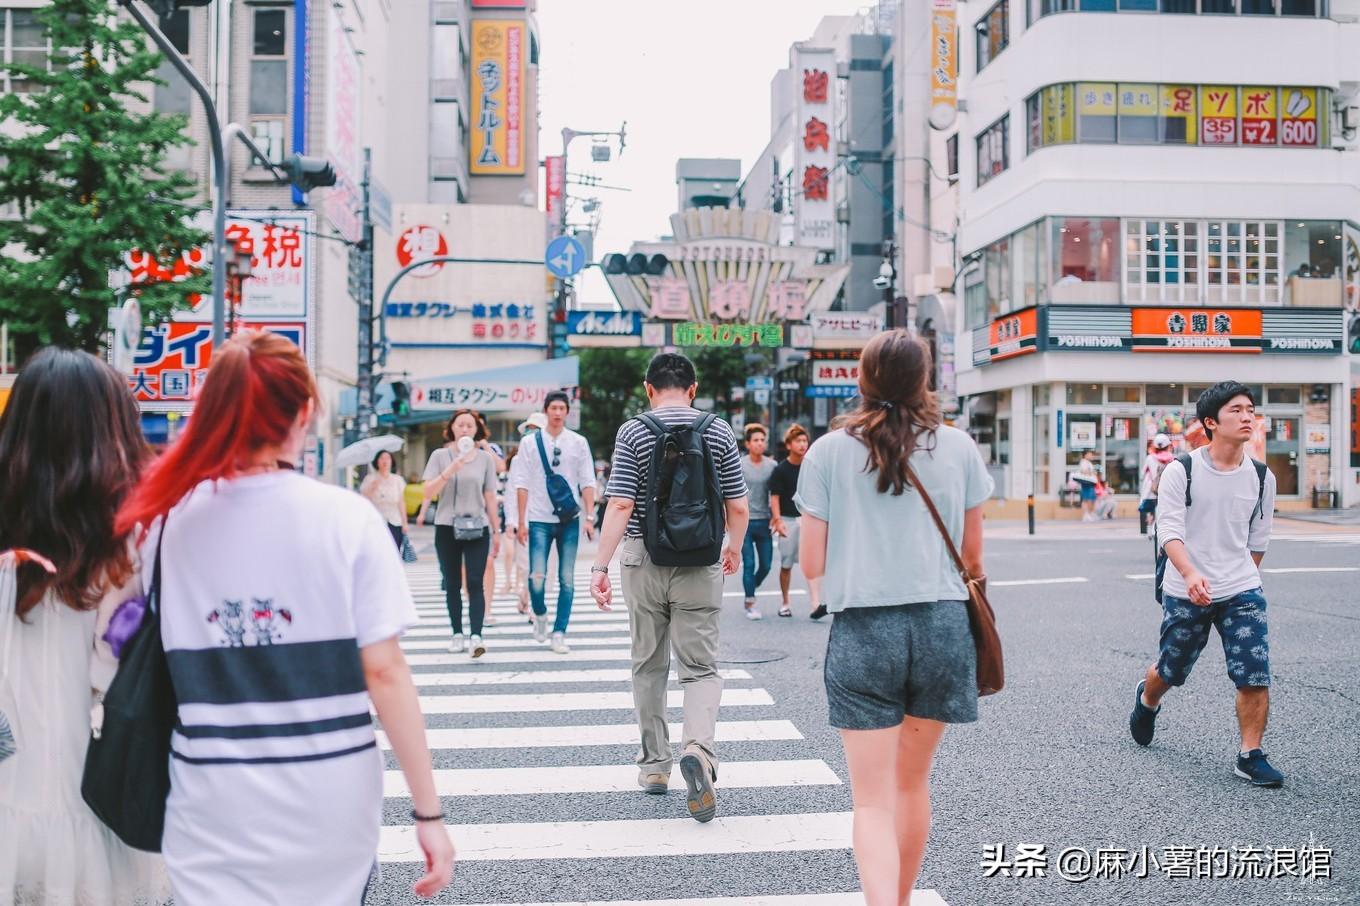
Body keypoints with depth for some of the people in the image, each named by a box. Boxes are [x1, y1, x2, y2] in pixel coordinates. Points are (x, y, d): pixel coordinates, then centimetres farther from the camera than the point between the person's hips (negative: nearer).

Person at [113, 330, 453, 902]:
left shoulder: (166, 521, -3)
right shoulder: (347, 518, -10)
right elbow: (384, 672, -10)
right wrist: (428, 811, -5)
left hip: (213, 811, 1)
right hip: (329, 804, 0)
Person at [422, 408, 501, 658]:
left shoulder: (485, 458, 6)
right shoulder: (440, 456, 3)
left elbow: (490, 497, 9)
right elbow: (428, 493, -4)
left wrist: (496, 530, 9)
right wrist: (449, 472, -17)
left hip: (477, 528, 0)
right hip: (447, 528, 0)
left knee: (475, 583, -9)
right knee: (452, 585, 6)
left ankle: (476, 636, -15)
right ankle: (457, 635, 13)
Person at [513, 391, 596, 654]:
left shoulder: (578, 443, 4)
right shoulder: (531, 443, 3)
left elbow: (587, 482, 3)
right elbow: (522, 484, 3)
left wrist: (590, 517, -5)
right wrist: (521, 522, -1)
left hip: (569, 519, 1)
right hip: (539, 520, -1)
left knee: (567, 580, 2)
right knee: (537, 577, -8)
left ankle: (559, 633, 11)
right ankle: (540, 615, 22)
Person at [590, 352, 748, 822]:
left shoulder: (633, 432, -4)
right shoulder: (719, 431, 1)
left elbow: (620, 505, -11)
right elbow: (738, 507, 3)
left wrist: (600, 566, -10)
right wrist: (734, 549, 21)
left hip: (644, 559, 0)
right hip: (701, 563, 0)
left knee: (649, 665, 13)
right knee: (701, 667, 3)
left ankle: (654, 764, 22)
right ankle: (698, 748, -22)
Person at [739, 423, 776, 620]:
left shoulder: (771, 465, 6)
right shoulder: (740, 465, -3)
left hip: (764, 521, 3)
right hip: (745, 522, -3)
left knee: (766, 565, 6)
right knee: (749, 564, -4)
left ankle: (750, 591, 32)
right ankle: (751, 603, 6)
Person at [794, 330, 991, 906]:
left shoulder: (828, 452, -1)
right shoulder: (959, 447, 2)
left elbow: (812, 564, -1)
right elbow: (972, 554, 9)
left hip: (862, 631, -2)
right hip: (942, 624, 2)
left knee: (873, 800, 1)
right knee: (913, 780, 20)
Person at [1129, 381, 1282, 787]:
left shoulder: (1262, 478, 3)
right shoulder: (1181, 471, -9)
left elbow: (1258, 540, 16)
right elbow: (1169, 530, -16)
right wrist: (1191, 574, -32)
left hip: (1242, 593, 3)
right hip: (1185, 593, -2)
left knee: (1256, 677, -8)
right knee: (1170, 671, 14)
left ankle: (1250, 757, 6)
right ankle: (1146, 700, 47)